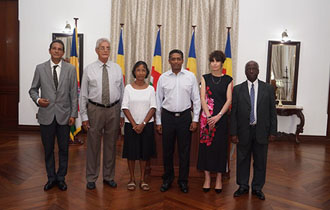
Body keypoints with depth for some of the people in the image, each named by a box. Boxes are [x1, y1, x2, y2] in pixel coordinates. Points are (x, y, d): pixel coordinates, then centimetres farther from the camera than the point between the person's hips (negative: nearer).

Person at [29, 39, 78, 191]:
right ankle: (51, 178, 27)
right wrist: (37, 100, -12)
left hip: (64, 115, 0)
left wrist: (73, 114, -3)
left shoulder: (70, 69, 1)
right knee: (48, 149, 10)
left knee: (64, 149, 8)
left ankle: (61, 178, 24)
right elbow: (33, 89, 10)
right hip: (46, 115, 1)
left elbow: (74, 93, 1)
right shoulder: (40, 68, 3)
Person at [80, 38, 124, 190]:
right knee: (93, 144, 6)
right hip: (95, 109, -2)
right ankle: (91, 178, 22)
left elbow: (122, 92, 7)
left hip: (113, 110, 2)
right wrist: (84, 116, -5)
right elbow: (83, 94, 0)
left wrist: (122, 114, 3)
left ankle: (108, 176, 27)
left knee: (111, 144, 11)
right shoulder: (89, 69, 0)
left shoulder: (117, 68, 6)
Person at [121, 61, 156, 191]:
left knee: (144, 152, 6)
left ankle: (142, 179, 18)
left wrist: (143, 124, -12)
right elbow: (125, 108, -4)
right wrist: (134, 124, -11)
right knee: (131, 152, 3)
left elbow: (153, 108, -3)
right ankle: (132, 179, 17)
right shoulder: (128, 88, 0)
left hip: (147, 125, 1)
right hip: (131, 124, -1)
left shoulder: (150, 89, 2)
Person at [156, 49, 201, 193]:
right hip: (167, 116, 1)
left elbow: (196, 99, 2)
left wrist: (195, 119, -3)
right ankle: (167, 179, 26)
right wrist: (158, 122, 5)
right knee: (167, 150, 9)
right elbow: (158, 100, 6)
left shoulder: (190, 77, 1)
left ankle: (183, 181, 21)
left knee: (184, 150, 6)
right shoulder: (163, 78, 3)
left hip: (185, 116, -1)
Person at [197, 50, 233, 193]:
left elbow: (229, 100, -3)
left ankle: (219, 179, 16)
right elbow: (202, 98, -2)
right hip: (207, 117, 1)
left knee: (220, 147, 4)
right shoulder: (205, 78, 6)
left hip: (222, 117, 0)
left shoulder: (228, 80, 4)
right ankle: (207, 178, 15)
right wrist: (209, 117, -13)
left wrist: (218, 116, -15)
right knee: (206, 145, 3)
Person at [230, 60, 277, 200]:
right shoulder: (237, 89, 1)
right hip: (243, 131, 0)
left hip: (261, 131, 0)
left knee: (260, 161, 10)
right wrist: (233, 133, -5)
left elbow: (272, 111, 3)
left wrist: (273, 131, -2)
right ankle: (243, 186, 28)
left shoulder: (268, 88, 2)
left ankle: (257, 188, 27)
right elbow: (233, 113, -1)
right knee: (242, 160, 11)